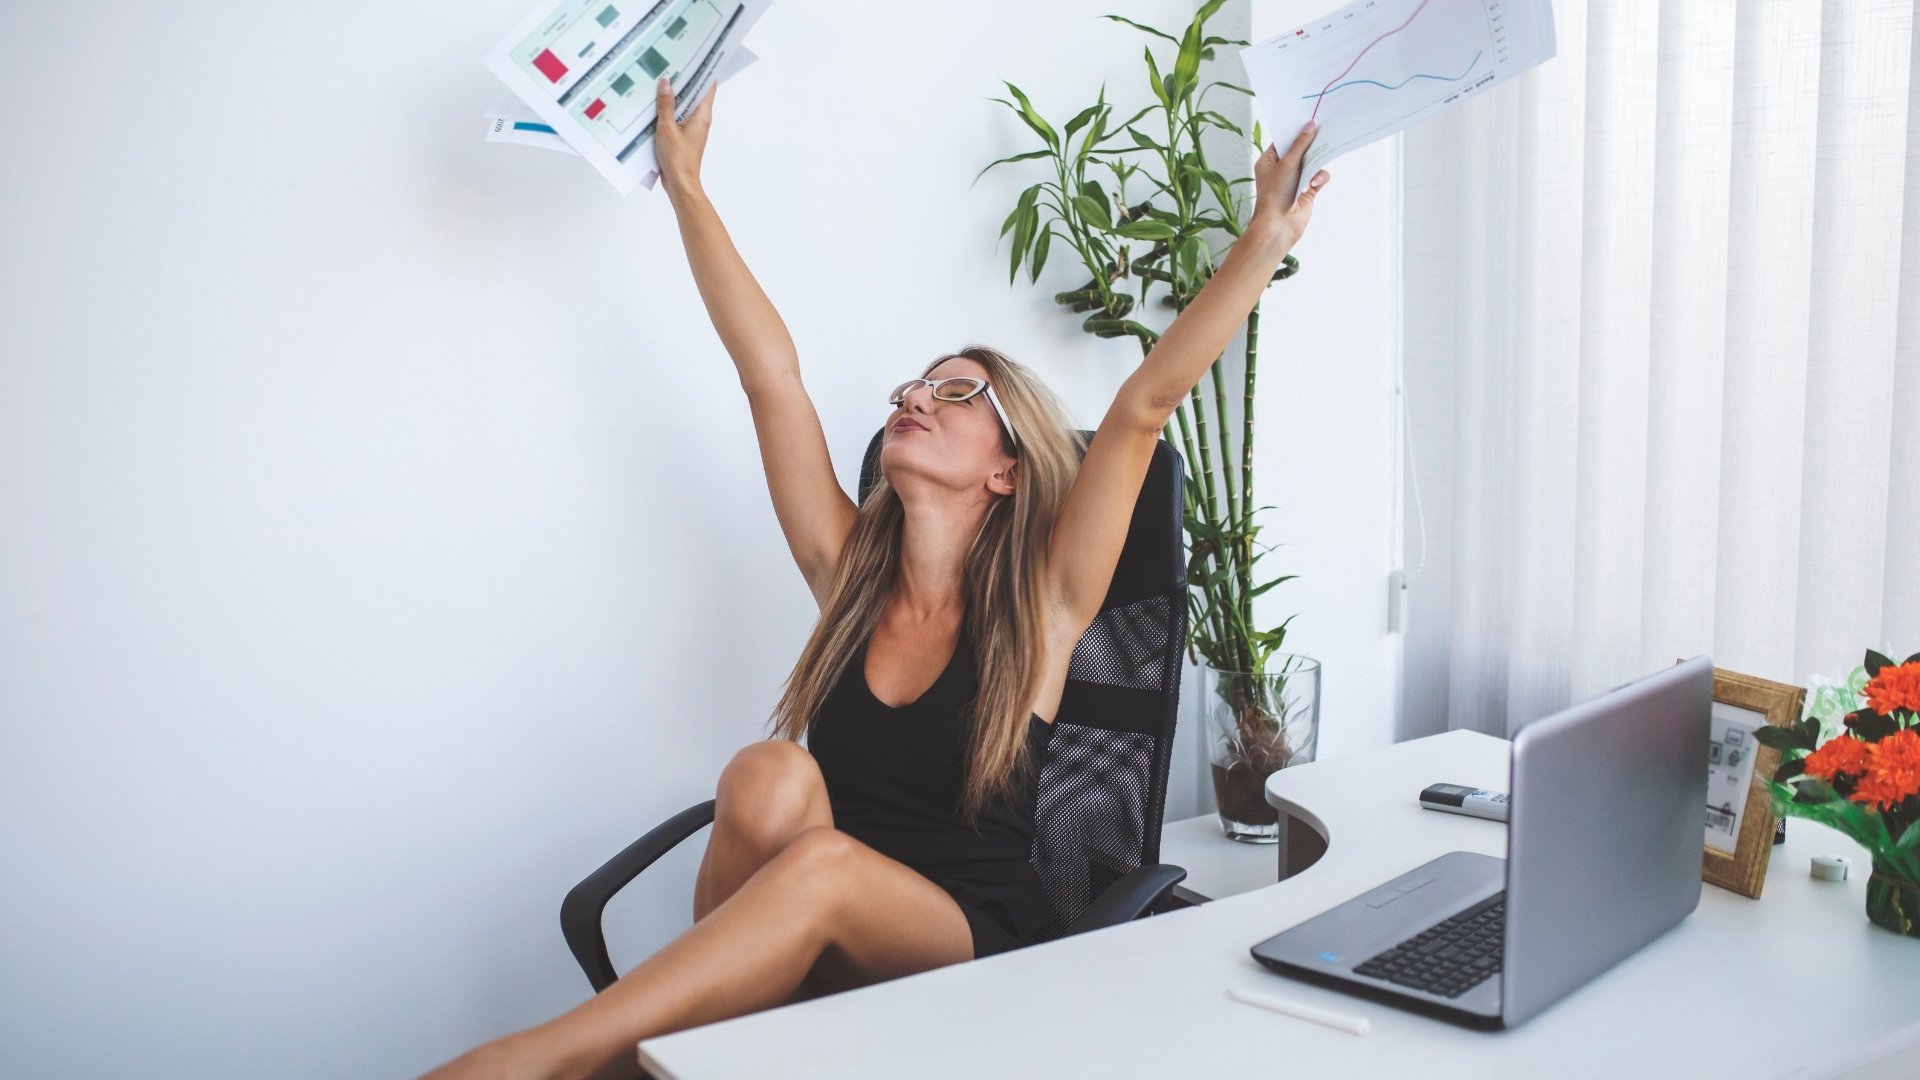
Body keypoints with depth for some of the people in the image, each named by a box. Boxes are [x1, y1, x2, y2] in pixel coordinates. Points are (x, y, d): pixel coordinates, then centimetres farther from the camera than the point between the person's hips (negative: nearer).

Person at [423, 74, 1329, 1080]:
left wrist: (1265, 242, -16)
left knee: (823, 866, -35)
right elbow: (770, 369, 3)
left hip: (974, 949, -2)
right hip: (817, 946, 3)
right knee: (772, 778, -30)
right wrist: (685, 184, 3)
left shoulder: (1040, 604, -3)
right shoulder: (849, 571, 6)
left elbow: (1143, 405, -11)